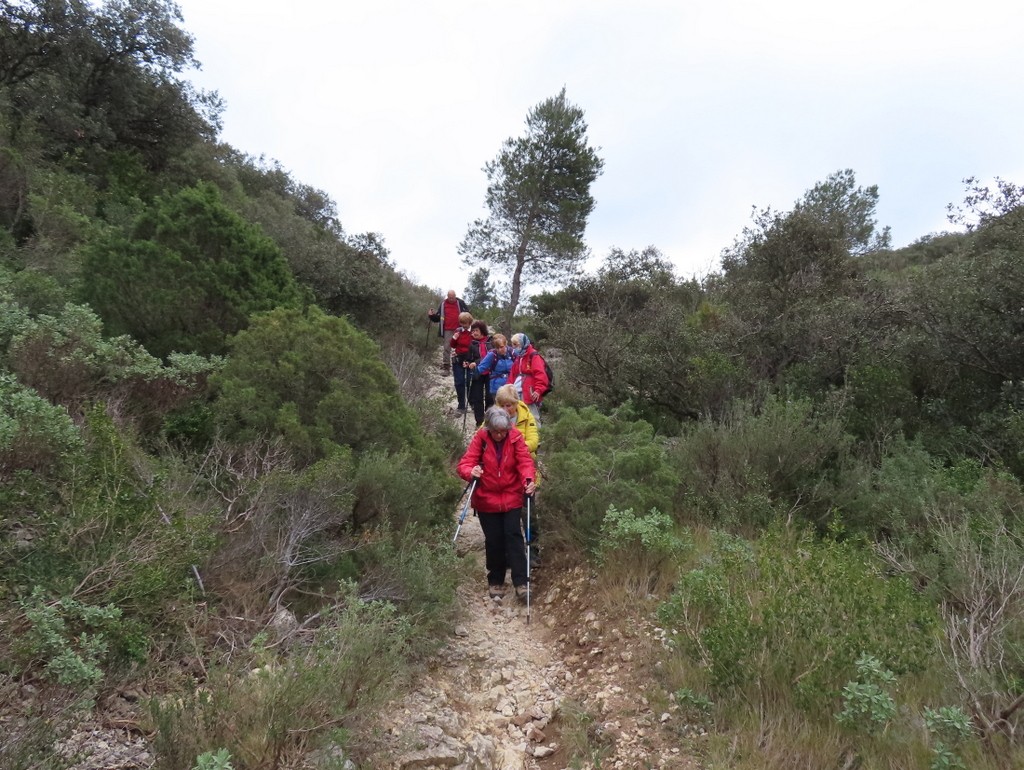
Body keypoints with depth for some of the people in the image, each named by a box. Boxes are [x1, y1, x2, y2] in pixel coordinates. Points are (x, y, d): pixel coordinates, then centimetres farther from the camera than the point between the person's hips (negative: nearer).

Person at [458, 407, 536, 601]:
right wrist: (471, 472, -39)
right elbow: (465, 463, -16)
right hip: (486, 499, 0)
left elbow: (525, 462, -15)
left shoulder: (516, 437, -11)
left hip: (512, 498, 0)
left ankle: (520, 582, 1)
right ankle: (495, 582, 23)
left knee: (514, 536, -4)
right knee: (493, 541, 8)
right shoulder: (480, 438, -12)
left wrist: (528, 480, -35)